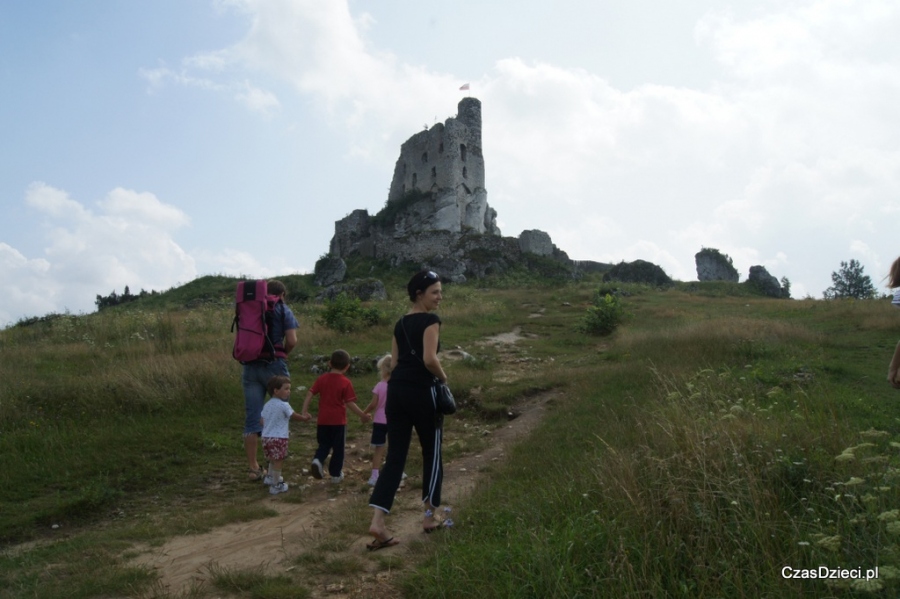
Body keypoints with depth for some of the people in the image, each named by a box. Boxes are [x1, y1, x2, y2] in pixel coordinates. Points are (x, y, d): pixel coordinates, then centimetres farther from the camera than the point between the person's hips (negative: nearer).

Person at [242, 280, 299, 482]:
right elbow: (292, 341, -9)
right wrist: (282, 353, 8)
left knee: (252, 417, 7)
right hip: (274, 365, -4)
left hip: (250, 365, 4)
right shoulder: (283, 310, 0)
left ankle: (253, 468, 10)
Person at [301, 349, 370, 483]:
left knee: (324, 444, 18)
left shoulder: (322, 379, 2)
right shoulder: (346, 383, -9)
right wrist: (362, 415, -5)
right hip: (338, 421, -3)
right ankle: (336, 474, 16)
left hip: (323, 420, 3)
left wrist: (305, 412, 2)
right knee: (338, 447, 10)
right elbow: (350, 403, -13)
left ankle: (318, 460, -10)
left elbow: (309, 394, -2)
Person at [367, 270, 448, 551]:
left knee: (395, 456, 4)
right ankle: (429, 516, 21)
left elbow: (394, 362, 14)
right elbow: (429, 359, -19)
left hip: (396, 390, 7)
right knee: (432, 453, 11)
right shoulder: (430, 320, -8)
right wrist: (442, 377, -2)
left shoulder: (400, 323, 16)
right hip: (421, 391, -7)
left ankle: (377, 523, -6)